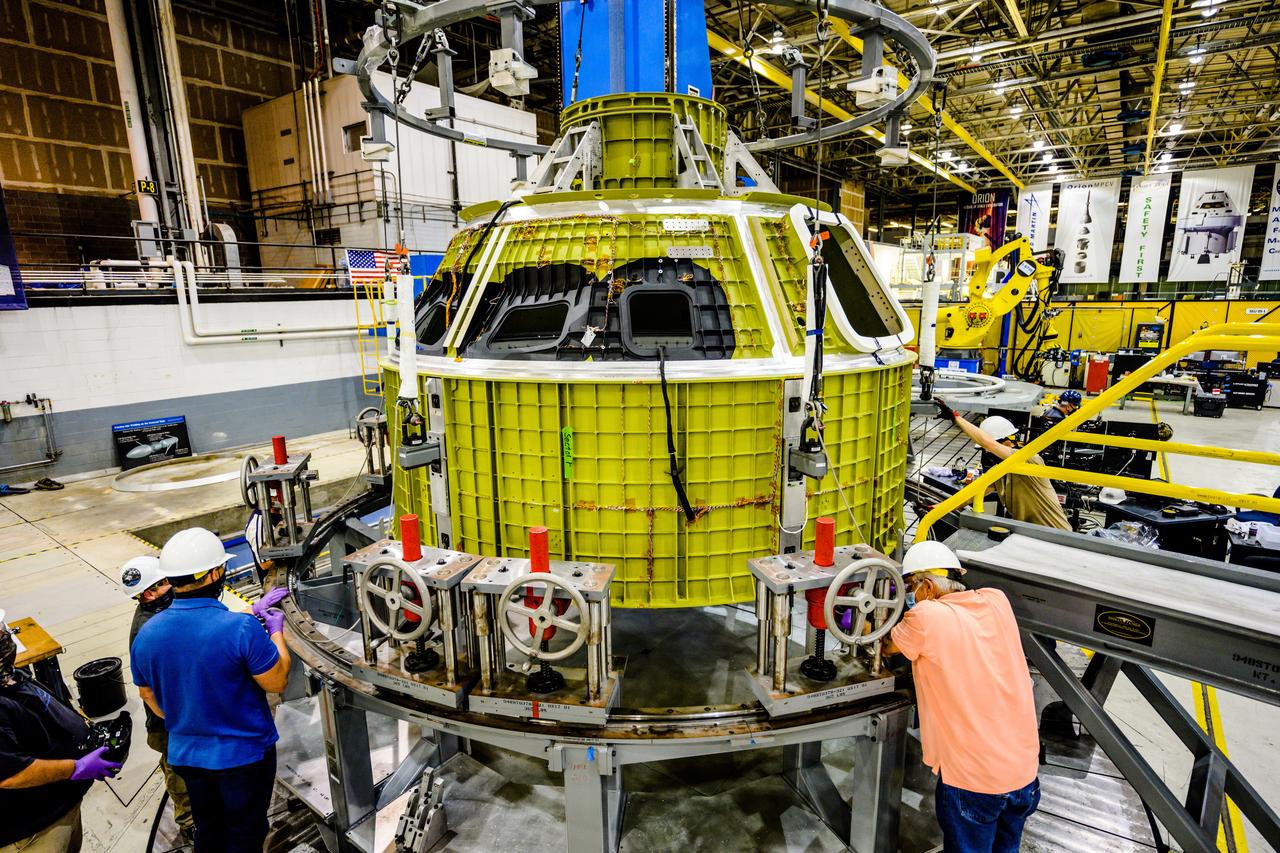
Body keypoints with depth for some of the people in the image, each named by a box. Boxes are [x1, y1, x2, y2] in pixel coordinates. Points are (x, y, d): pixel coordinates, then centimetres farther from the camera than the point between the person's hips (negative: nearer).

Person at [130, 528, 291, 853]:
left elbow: (148, 695, 6)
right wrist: (276, 630, -6)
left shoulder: (146, 634, -11)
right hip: (243, 753, -5)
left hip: (186, 753, 5)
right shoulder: (242, 629, -31)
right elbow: (276, 682, -19)